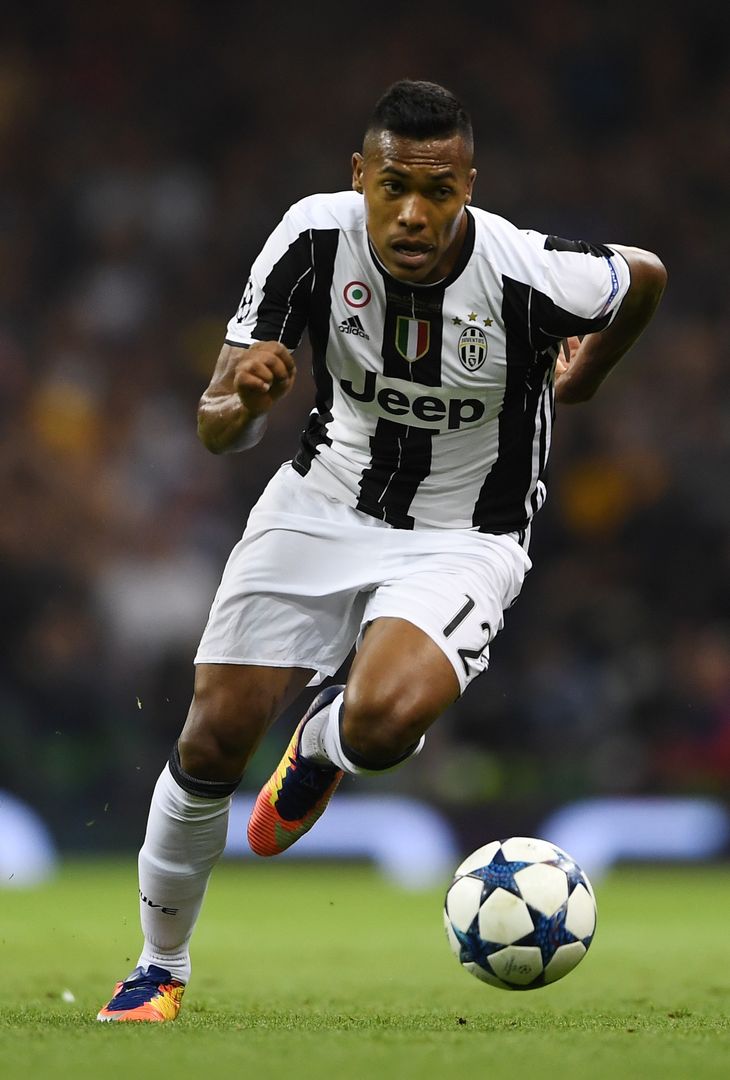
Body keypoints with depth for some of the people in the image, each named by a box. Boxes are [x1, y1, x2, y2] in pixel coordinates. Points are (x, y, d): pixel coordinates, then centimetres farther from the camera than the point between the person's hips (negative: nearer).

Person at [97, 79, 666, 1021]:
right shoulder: (314, 237, -17)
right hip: (324, 505, 3)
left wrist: (584, 380, 17)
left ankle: (323, 743, 9)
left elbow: (644, 278, 1)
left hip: (460, 542, -3)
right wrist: (245, 397, -36)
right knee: (212, 745, -3)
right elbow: (217, 433, -12)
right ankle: (160, 970, 21)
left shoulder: (526, 275, -24)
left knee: (382, 720, -31)